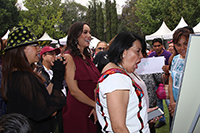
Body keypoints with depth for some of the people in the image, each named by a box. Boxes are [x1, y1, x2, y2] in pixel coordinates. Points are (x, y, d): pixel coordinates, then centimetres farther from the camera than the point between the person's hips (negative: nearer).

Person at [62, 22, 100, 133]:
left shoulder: (88, 57, 12)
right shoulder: (69, 57, -12)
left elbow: (95, 85, 12)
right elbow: (74, 91, -17)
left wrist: (97, 106, -4)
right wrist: (95, 105, -10)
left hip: (92, 112, 7)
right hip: (77, 110, -7)